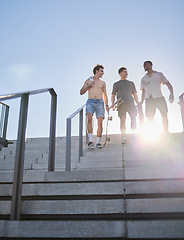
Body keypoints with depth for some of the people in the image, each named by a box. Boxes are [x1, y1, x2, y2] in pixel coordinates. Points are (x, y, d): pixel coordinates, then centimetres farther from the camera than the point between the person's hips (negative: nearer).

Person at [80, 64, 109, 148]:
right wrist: (89, 85, -2)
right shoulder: (88, 80, 15)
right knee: (89, 119, -25)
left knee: (100, 122, -10)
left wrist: (106, 105, 8)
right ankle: (90, 141, -26)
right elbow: (81, 92, 11)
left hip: (100, 102, 2)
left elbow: (105, 95, 23)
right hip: (90, 102, -2)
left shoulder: (103, 83, 21)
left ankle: (98, 142, -3)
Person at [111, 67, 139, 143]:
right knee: (122, 120, -8)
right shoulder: (116, 84, 19)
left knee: (134, 117, -14)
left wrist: (138, 103, 10)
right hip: (121, 104, -2)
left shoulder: (131, 83, 25)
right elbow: (113, 95, 14)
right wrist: (112, 103, -5)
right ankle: (124, 138, -5)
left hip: (130, 103, 2)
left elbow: (135, 94, 23)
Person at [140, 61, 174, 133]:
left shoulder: (159, 74, 14)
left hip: (159, 98, -1)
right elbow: (143, 92, 20)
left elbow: (168, 84, 10)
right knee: (150, 119, -5)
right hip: (149, 100, 1)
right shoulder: (143, 79, 20)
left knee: (164, 115, -9)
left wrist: (171, 94, -7)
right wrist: (141, 102, 8)